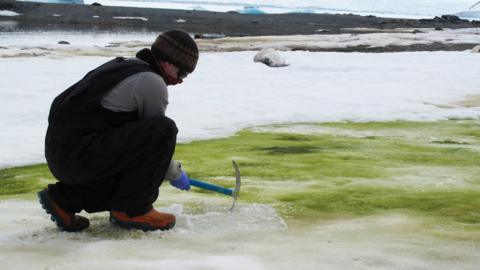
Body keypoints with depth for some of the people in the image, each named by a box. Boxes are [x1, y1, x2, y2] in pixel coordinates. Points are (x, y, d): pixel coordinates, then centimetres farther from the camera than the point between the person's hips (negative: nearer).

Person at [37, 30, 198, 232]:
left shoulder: (123, 66, 20)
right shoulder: (152, 82, -9)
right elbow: (154, 137, -2)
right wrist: (175, 173, 15)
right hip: (79, 156, -10)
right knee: (165, 129, -17)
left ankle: (64, 198, 16)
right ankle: (131, 209, -9)